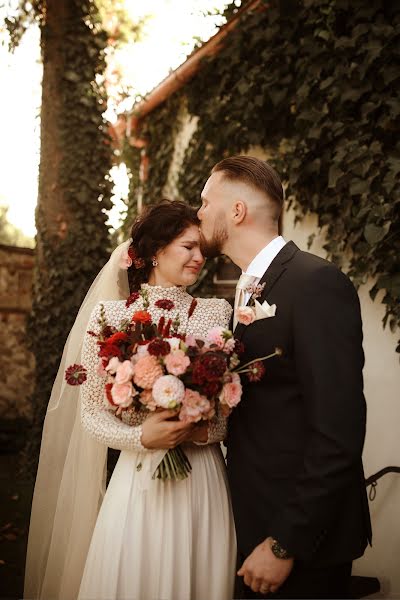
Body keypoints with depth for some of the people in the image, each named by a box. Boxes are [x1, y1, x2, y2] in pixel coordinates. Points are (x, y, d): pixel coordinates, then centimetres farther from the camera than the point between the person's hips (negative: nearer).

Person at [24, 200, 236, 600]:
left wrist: (206, 430, -16)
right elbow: (91, 412, -2)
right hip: (138, 479, -1)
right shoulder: (110, 315, -3)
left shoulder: (217, 313, 1)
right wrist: (141, 437, -18)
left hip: (203, 480, 2)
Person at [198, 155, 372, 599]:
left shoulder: (316, 282, -19)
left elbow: (338, 432, -23)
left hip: (301, 535, -8)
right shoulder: (249, 289, 9)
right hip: (254, 526, 8)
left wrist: (285, 545, -20)